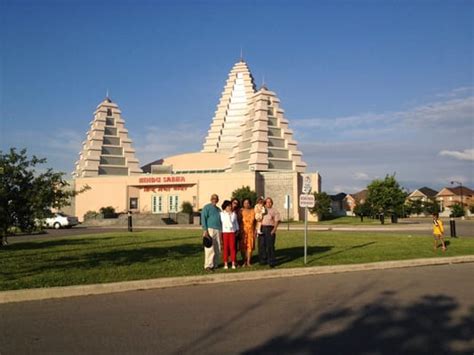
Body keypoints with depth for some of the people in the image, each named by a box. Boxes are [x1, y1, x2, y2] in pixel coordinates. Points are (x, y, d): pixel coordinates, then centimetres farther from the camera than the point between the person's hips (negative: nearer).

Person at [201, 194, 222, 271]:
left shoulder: (218, 209, 22)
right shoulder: (207, 207, 1)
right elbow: (203, 218, -6)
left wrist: (221, 231, 18)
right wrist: (205, 230, -15)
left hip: (218, 230, 7)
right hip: (210, 230, -7)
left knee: (217, 249, 5)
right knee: (210, 249, -9)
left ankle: (215, 264, 12)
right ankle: (208, 265, -6)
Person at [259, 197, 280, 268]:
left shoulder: (274, 211, 9)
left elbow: (277, 221, 0)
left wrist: (274, 230, -12)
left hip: (270, 229, -3)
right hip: (262, 229, 3)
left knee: (270, 245, -8)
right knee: (261, 245, 3)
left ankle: (271, 262, -2)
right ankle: (263, 260, 14)